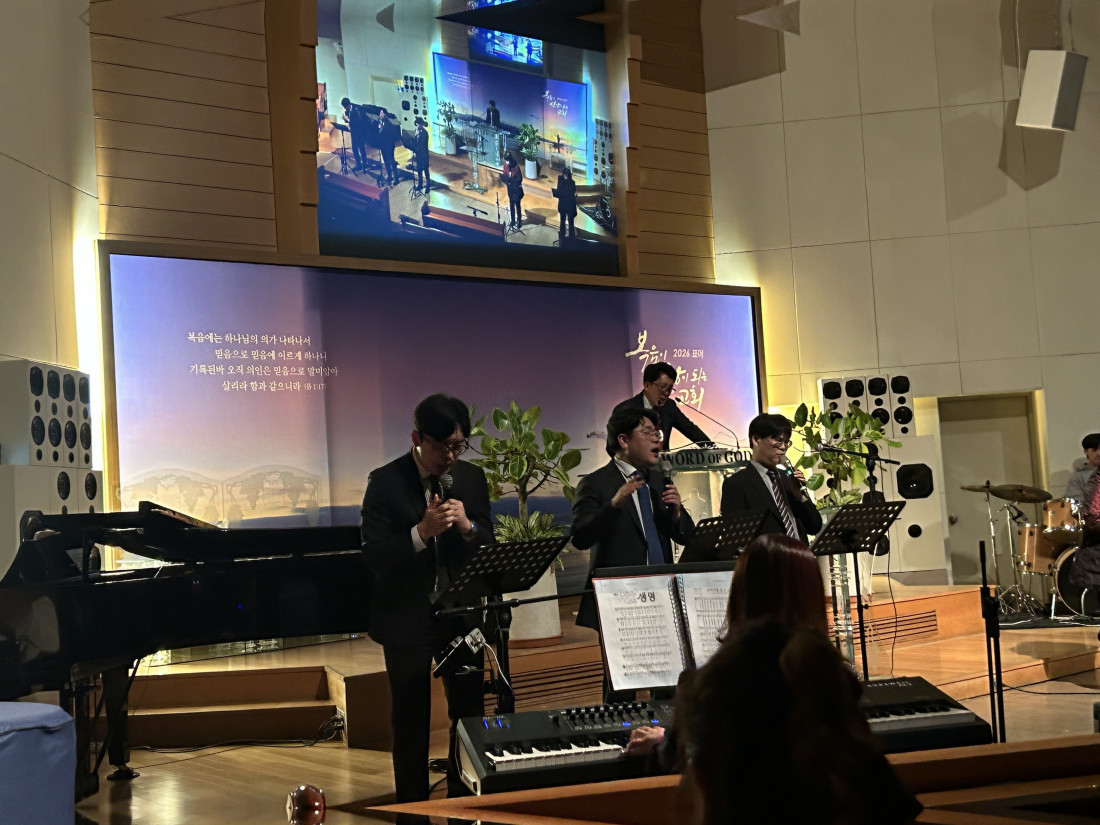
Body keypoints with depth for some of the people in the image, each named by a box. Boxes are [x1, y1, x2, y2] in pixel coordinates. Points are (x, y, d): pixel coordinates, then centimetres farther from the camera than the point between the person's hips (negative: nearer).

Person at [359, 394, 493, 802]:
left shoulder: (472, 478, 2)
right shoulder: (385, 482, -10)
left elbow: (488, 545, 4)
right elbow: (373, 556, -15)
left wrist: (467, 526, -17)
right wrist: (421, 532, -29)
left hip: (462, 613, 3)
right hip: (407, 617, -3)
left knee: (470, 709, 9)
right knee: (411, 719, 6)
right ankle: (413, 806, 20)